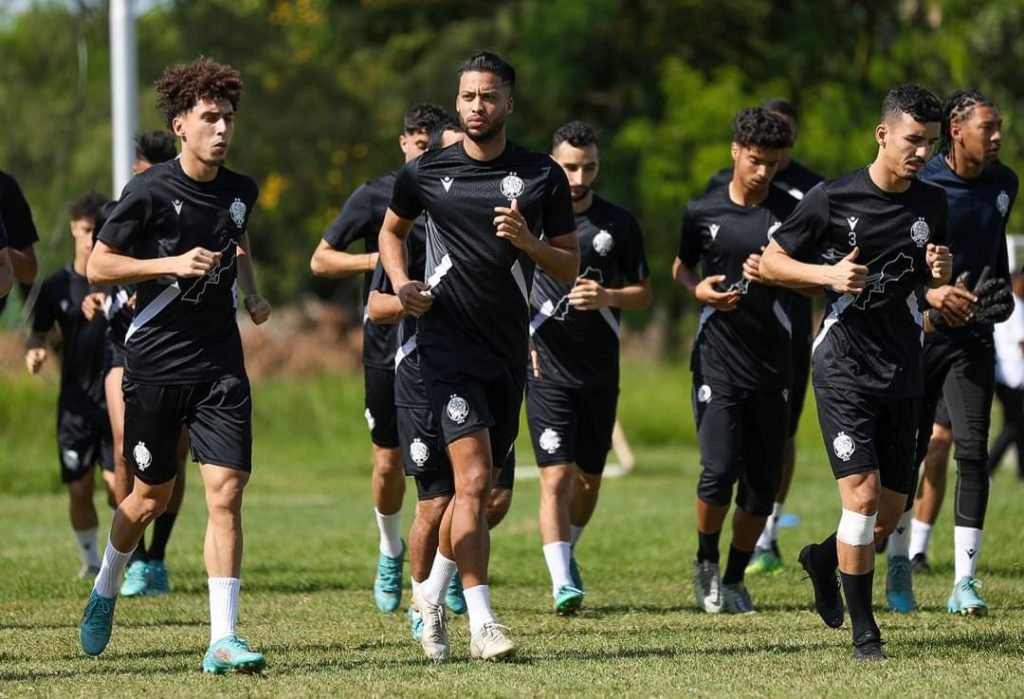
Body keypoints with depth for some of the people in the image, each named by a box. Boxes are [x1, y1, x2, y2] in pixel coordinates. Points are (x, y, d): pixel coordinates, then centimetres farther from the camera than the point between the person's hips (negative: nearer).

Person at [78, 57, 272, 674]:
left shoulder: (240, 190, 5)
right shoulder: (149, 192, -11)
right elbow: (98, 266, -9)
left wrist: (251, 292, 10)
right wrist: (173, 264, -19)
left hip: (221, 364, 3)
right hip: (155, 362, -3)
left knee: (227, 491, -10)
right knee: (153, 496, 9)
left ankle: (224, 640, -10)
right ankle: (105, 592, 39)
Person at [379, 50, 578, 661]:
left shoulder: (543, 176, 4)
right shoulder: (425, 173, 2)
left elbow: (570, 266, 7)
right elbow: (392, 230, 21)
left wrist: (527, 242, -13)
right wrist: (401, 284, 2)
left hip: (509, 349, 3)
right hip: (448, 342, -3)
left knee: (484, 487, 11)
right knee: (475, 478, -15)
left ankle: (432, 595, 32)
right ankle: (482, 622, -14)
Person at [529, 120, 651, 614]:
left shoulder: (619, 224, 4)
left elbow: (644, 293, 10)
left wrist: (608, 297, -10)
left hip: (601, 372, 3)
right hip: (547, 370, -3)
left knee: (589, 480, 12)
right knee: (556, 478, -14)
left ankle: (566, 554, 37)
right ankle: (562, 583, -18)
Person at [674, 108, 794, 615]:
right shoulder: (703, 211, 4)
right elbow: (680, 267, 19)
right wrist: (698, 289, -3)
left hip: (771, 363, 1)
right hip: (718, 358, -1)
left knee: (762, 484, 3)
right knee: (719, 469, -14)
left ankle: (735, 578, 22)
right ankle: (706, 563, 12)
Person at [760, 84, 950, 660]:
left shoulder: (933, 205, 7)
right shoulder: (832, 199, -7)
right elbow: (772, 261, 0)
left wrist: (940, 274, -3)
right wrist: (829, 274, -16)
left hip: (904, 373, 5)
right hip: (845, 368, -5)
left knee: (891, 512, 7)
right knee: (862, 493, -15)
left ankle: (825, 558, 39)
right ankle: (864, 632, -6)